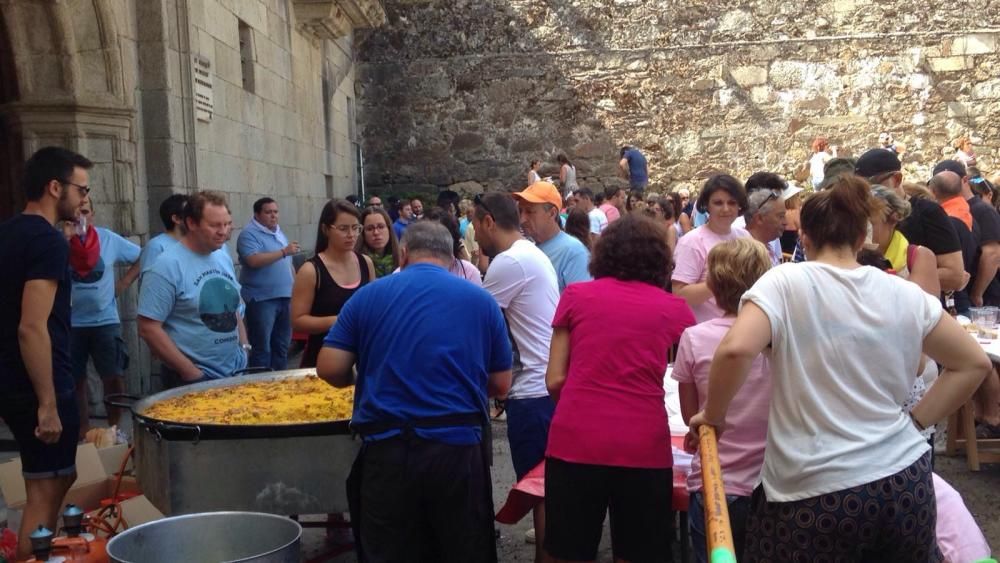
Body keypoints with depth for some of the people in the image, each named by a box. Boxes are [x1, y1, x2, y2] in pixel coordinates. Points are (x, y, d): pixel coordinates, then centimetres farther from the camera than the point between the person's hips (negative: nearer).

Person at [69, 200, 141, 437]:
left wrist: (122, 284, 1)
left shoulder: (109, 239, -1)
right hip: (70, 324, 0)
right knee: (76, 382, 9)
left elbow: (142, 258, 9)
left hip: (105, 321, 0)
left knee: (114, 378, 0)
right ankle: (83, 435, 21)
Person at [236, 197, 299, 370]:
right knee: (262, 348, -3)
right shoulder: (249, 234, -10)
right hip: (262, 299, -8)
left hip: (285, 297, 8)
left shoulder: (279, 232, 16)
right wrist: (284, 251, -26)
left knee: (282, 345, 14)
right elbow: (254, 261, -26)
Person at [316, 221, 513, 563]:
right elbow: (500, 385, 7)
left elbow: (329, 369, 0)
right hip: (459, 446, 1)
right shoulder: (481, 300, 4)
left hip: (387, 449, 0)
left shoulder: (368, 296, 4)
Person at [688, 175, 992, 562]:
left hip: (813, 492, -4)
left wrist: (713, 415, -8)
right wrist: (916, 421, 12)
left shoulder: (785, 283, -8)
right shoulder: (905, 294, 5)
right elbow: (973, 364, 13)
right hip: (905, 481, 5)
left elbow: (735, 350, -23)